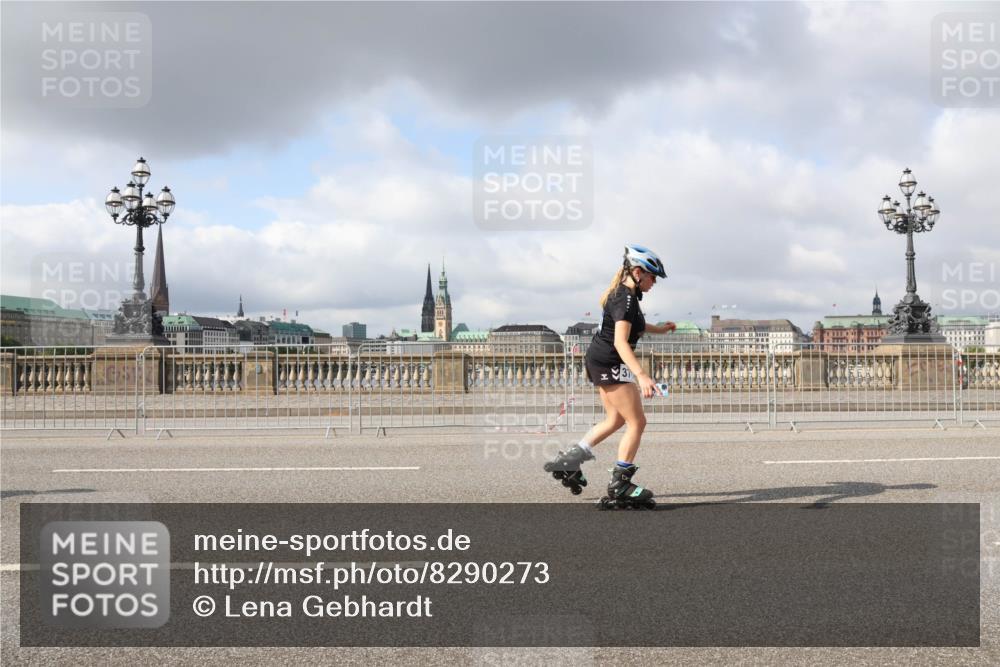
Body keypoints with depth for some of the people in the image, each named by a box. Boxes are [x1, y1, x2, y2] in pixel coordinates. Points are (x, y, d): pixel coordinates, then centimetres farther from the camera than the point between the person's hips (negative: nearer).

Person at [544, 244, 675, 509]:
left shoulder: (623, 294, 11)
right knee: (637, 422, -6)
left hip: (599, 361, 11)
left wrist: (660, 329, 33)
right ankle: (619, 486, -3)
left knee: (616, 420, 21)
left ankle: (568, 460, 21)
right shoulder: (626, 299, -20)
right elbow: (620, 341, -32)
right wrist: (642, 375, -41)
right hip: (610, 363, -11)